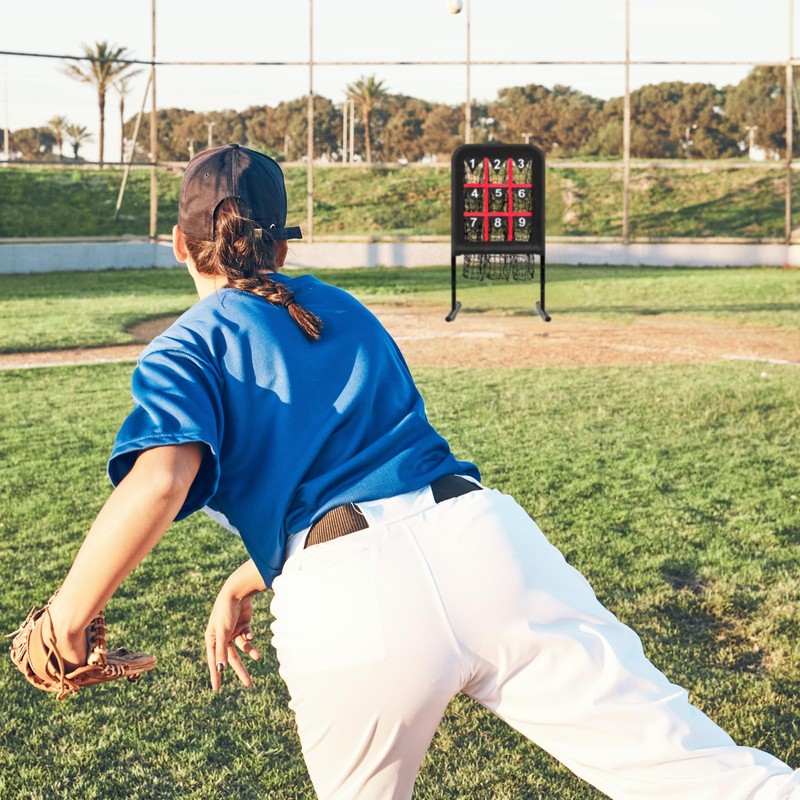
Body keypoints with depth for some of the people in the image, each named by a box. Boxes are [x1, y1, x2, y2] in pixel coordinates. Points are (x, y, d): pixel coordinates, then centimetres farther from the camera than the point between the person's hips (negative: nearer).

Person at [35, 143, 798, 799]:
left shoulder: (181, 351, 11)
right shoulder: (347, 312, 27)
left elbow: (159, 481, -11)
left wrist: (67, 618, -1)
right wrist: (246, 582, 41)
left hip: (345, 606, -3)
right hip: (484, 539, 4)